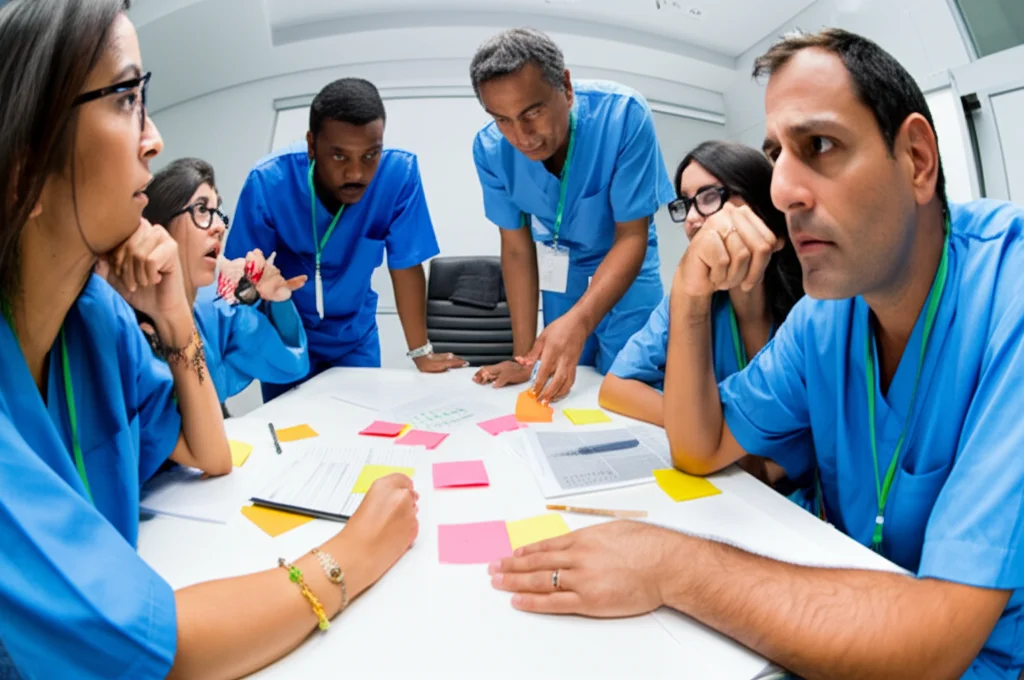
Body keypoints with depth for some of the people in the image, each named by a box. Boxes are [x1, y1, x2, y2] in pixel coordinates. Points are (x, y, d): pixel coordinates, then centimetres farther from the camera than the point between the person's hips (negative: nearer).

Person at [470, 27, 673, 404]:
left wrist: (578, 321, -43)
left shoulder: (623, 114, -32)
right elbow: (516, 249, -12)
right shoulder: (490, 149, -23)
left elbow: (632, 237, -27)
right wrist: (523, 355, -15)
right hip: (559, 275, 3)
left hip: (626, 272, -2)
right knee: (560, 393, 8)